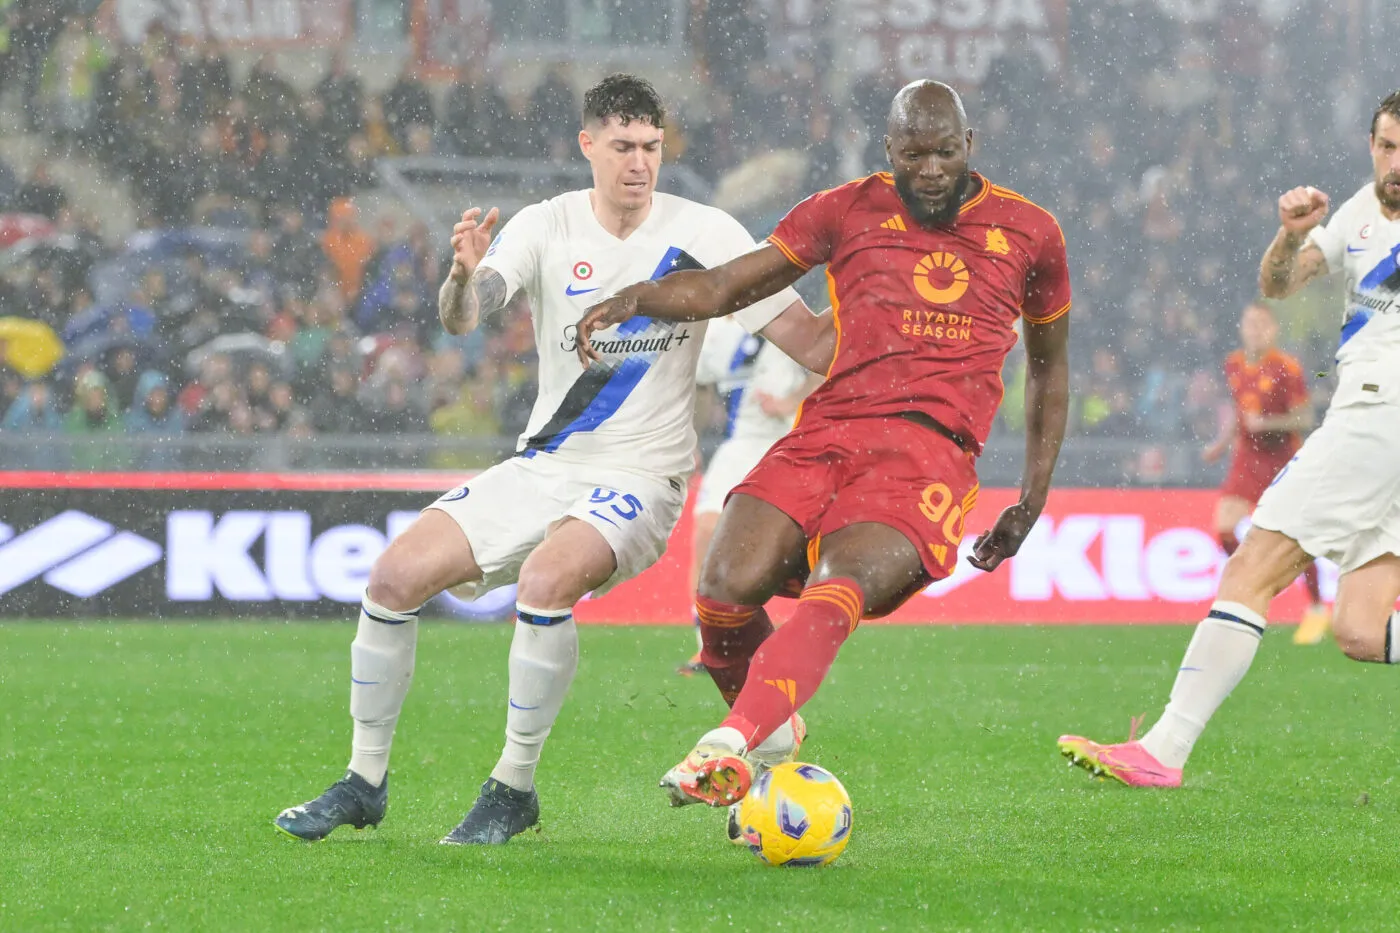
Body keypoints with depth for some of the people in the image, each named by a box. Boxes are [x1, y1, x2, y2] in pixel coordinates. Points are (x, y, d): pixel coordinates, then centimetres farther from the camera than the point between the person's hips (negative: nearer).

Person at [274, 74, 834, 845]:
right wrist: (464, 275, -42)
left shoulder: (703, 235, -8)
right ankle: (364, 783, 9)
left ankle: (514, 788, -17)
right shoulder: (548, 227, -4)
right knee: (395, 577, -8)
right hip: (542, 467, 4)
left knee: (544, 580, -33)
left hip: (638, 482, -4)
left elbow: (811, 341, -7)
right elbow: (460, 320, -19)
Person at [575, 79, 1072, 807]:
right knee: (727, 589, -22)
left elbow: (1049, 364, 28)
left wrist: (1033, 498, 22)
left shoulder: (1028, 233, 16)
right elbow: (725, 287, 15)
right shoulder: (848, 211, 15)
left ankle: (730, 748, -48)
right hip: (826, 436, 2)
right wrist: (635, 298, -5)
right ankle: (775, 745, 6)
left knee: (837, 593, -32)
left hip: (930, 454, -2)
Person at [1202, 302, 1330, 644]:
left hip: (1283, 458, -5)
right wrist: (1223, 443, 13)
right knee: (1224, 528, -9)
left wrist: (1266, 422, -25)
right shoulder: (1233, 365, 5)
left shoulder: (1286, 368, -13)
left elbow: (1305, 418, -13)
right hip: (1246, 458, 5)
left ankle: (1317, 609, 13)